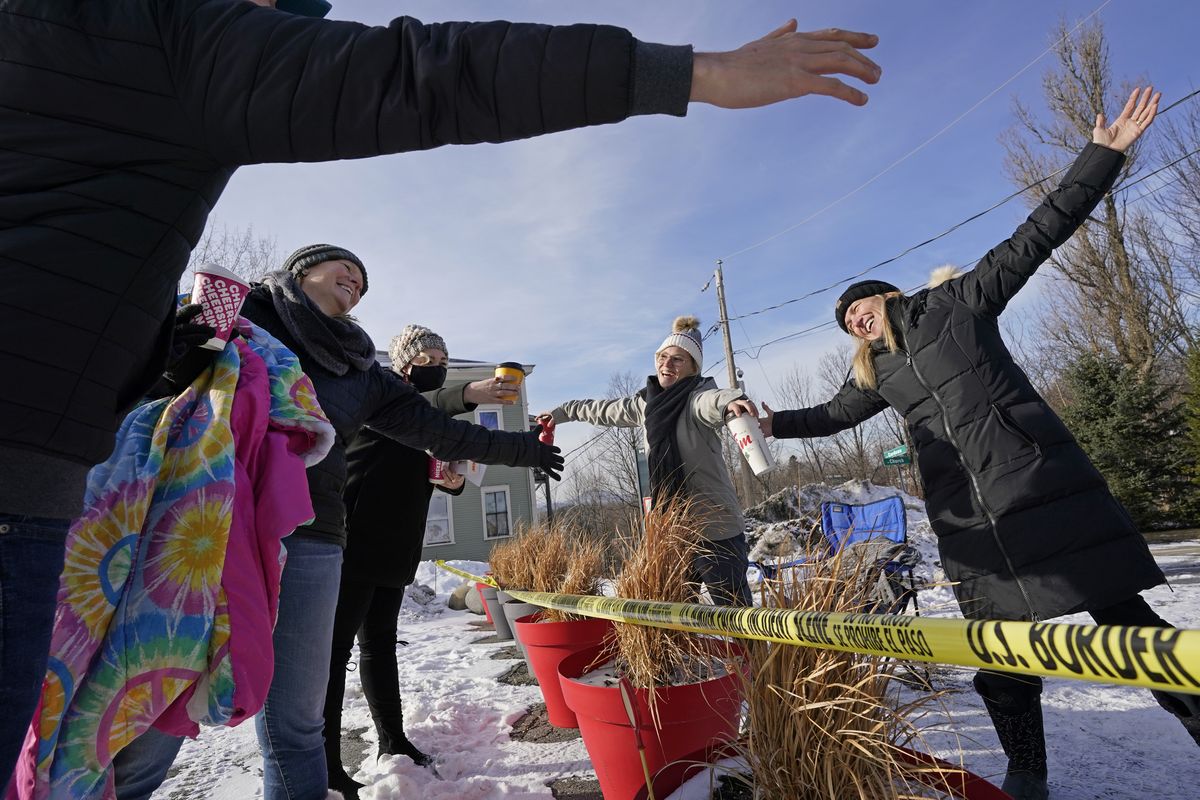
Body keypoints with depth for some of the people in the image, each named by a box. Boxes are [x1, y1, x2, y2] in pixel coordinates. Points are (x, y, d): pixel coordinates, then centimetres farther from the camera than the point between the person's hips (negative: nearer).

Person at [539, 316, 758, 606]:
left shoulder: (697, 397, -11)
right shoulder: (647, 403, 11)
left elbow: (712, 400, -35)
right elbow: (607, 411, 27)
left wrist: (731, 400, -58)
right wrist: (563, 412, 36)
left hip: (715, 527, -7)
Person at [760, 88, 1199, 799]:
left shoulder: (958, 302, 5)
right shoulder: (876, 373, 16)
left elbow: (1037, 237, 4)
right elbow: (833, 416, 25)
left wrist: (1104, 154, 1)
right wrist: (776, 422, 15)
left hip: (1046, 492, -4)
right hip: (970, 523, 4)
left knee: (1124, 620, -1)